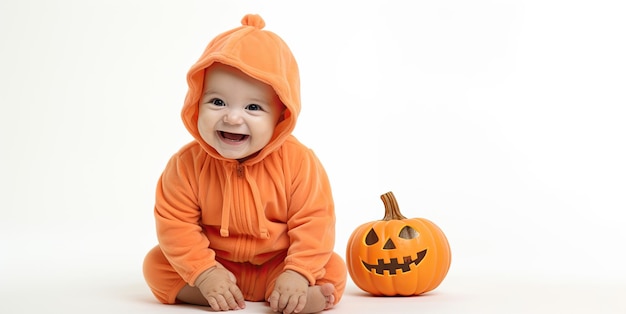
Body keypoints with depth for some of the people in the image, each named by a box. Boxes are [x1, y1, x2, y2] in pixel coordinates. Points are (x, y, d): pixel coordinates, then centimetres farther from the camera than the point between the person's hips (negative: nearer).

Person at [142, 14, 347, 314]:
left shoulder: (298, 161, -19)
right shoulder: (187, 164, -15)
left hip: (277, 266, -2)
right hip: (215, 265, 3)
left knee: (333, 270, -20)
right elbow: (175, 222, -15)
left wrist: (297, 275, -29)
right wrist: (204, 273, -26)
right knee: (156, 264, -18)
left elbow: (314, 222, -18)